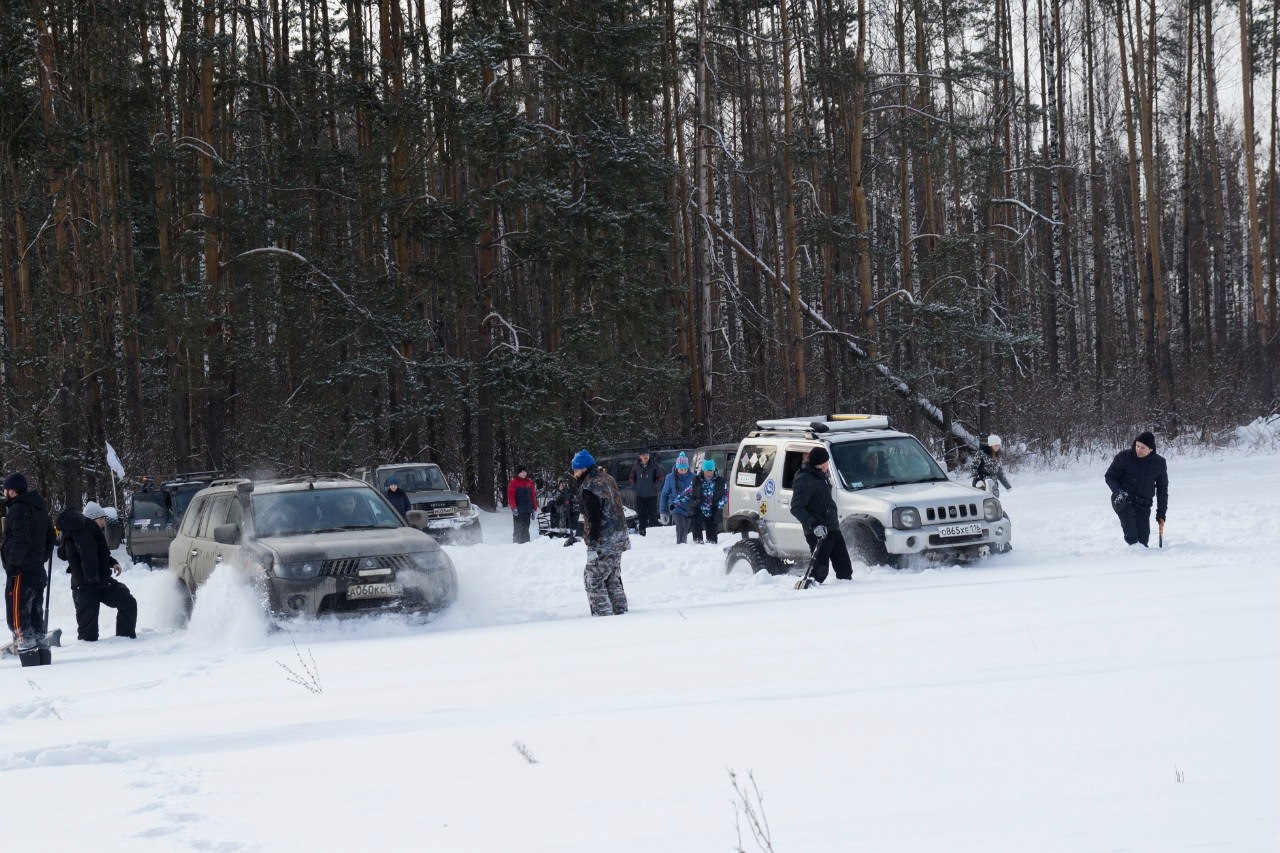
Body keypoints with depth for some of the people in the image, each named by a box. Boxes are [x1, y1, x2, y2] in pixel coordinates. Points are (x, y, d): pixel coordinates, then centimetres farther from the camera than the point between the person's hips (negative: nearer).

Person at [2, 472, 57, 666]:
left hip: (22, 573, -9)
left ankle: (29, 657, -14)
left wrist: (12, 566, -17)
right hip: (39, 571, 9)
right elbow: (50, 539, 21)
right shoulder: (40, 509, 16)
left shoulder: (18, 509, -13)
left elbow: (21, 541, -22)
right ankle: (44, 660, 17)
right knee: (36, 618, 15)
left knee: (17, 619, -7)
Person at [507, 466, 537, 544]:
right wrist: (513, 507, -17)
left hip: (527, 510, 4)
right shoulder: (513, 482, -2)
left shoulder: (529, 482, 13)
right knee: (518, 529, -6)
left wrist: (534, 508, 10)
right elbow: (510, 496, -7)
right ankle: (516, 544, -5)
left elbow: (533, 495, 15)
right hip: (518, 510, -4)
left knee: (525, 529, 7)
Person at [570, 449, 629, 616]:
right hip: (619, 539, 9)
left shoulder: (588, 488, -17)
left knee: (593, 580, -3)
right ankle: (620, 612, 19)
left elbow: (594, 519, -22)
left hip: (603, 544, -9)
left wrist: (592, 545, -22)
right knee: (613, 579, 17)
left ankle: (603, 614, -7)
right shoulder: (608, 479, 13)